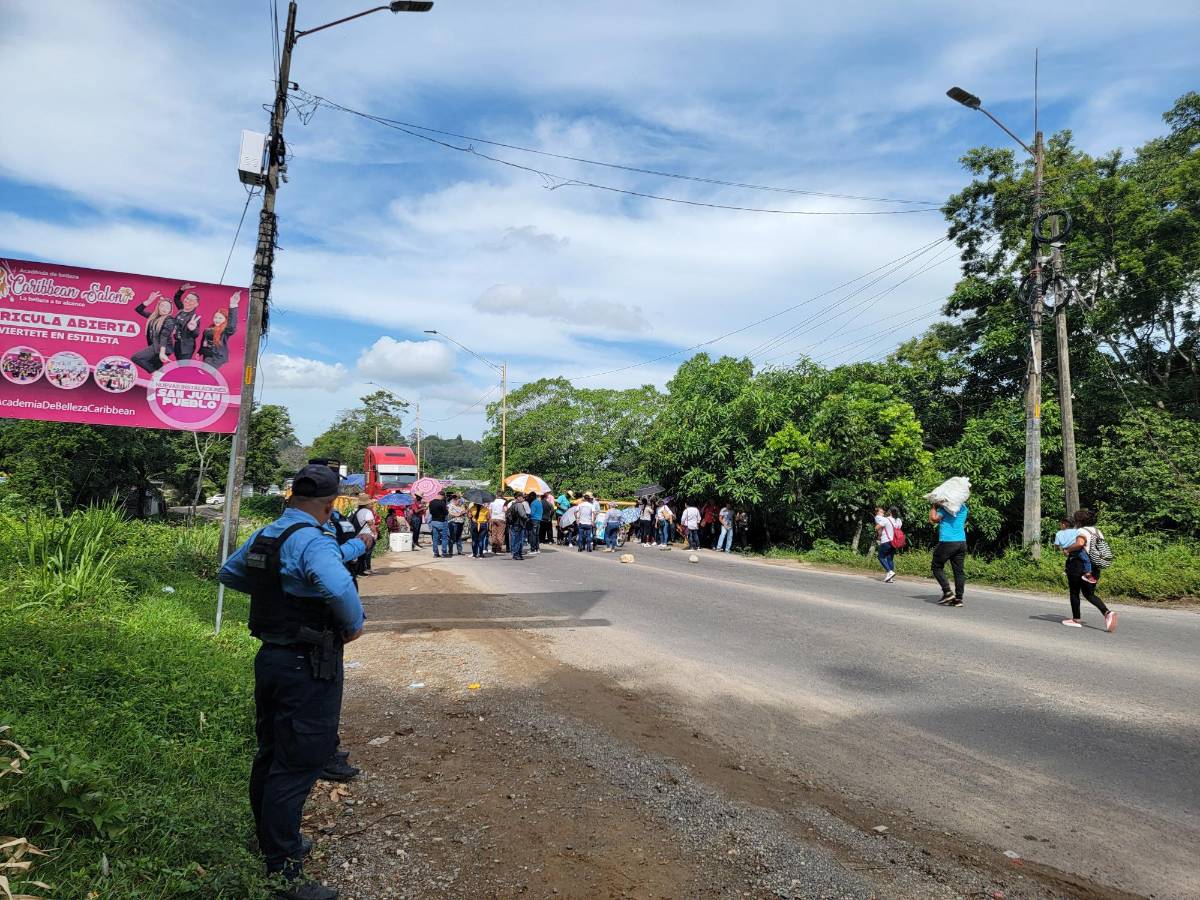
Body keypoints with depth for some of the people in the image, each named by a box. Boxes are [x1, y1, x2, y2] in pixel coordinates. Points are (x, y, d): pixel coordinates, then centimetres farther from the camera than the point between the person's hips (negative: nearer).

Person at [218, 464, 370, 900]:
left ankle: (270, 841, 40)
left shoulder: (263, 535, 6)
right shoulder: (313, 541, -23)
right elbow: (339, 587, -41)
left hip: (270, 656, 9)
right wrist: (354, 625, -23)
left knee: (270, 753, 22)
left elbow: (228, 573, 24)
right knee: (296, 765, 0)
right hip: (308, 666, -9)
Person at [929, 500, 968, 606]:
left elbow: (934, 518, -16)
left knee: (937, 567, 7)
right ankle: (958, 598, 4)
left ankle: (947, 592, -4)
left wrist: (933, 508, 0)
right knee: (958, 570, 5)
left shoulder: (945, 508, -7)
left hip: (947, 542, -6)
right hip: (962, 542, 6)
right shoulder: (964, 508, 13)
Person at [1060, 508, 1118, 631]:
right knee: (1089, 594, 14)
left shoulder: (1082, 531, -14)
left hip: (1078, 565, -8)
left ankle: (1076, 620, 14)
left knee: (1074, 592, 8)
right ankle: (1107, 612, -9)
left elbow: (1079, 543, -34)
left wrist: (1067, 549, -21)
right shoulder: (1097, 531, 12)